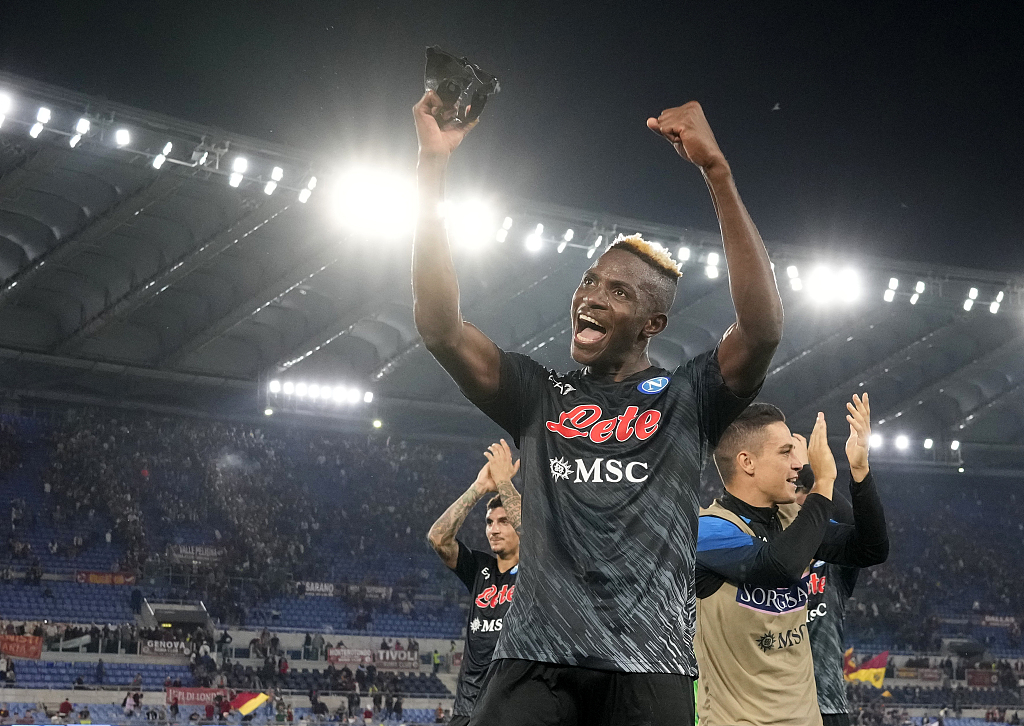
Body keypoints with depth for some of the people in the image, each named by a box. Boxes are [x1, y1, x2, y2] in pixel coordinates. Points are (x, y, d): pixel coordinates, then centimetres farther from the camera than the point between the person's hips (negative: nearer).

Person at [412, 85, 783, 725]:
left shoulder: (687, 398, 9)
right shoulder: (539, 396, 15)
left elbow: (764, 328, -9)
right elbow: (441, 327, 3)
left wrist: (717, 172, -17)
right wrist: (433, 165, -4)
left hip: (649, 671, -1)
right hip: (535, 659, 2)